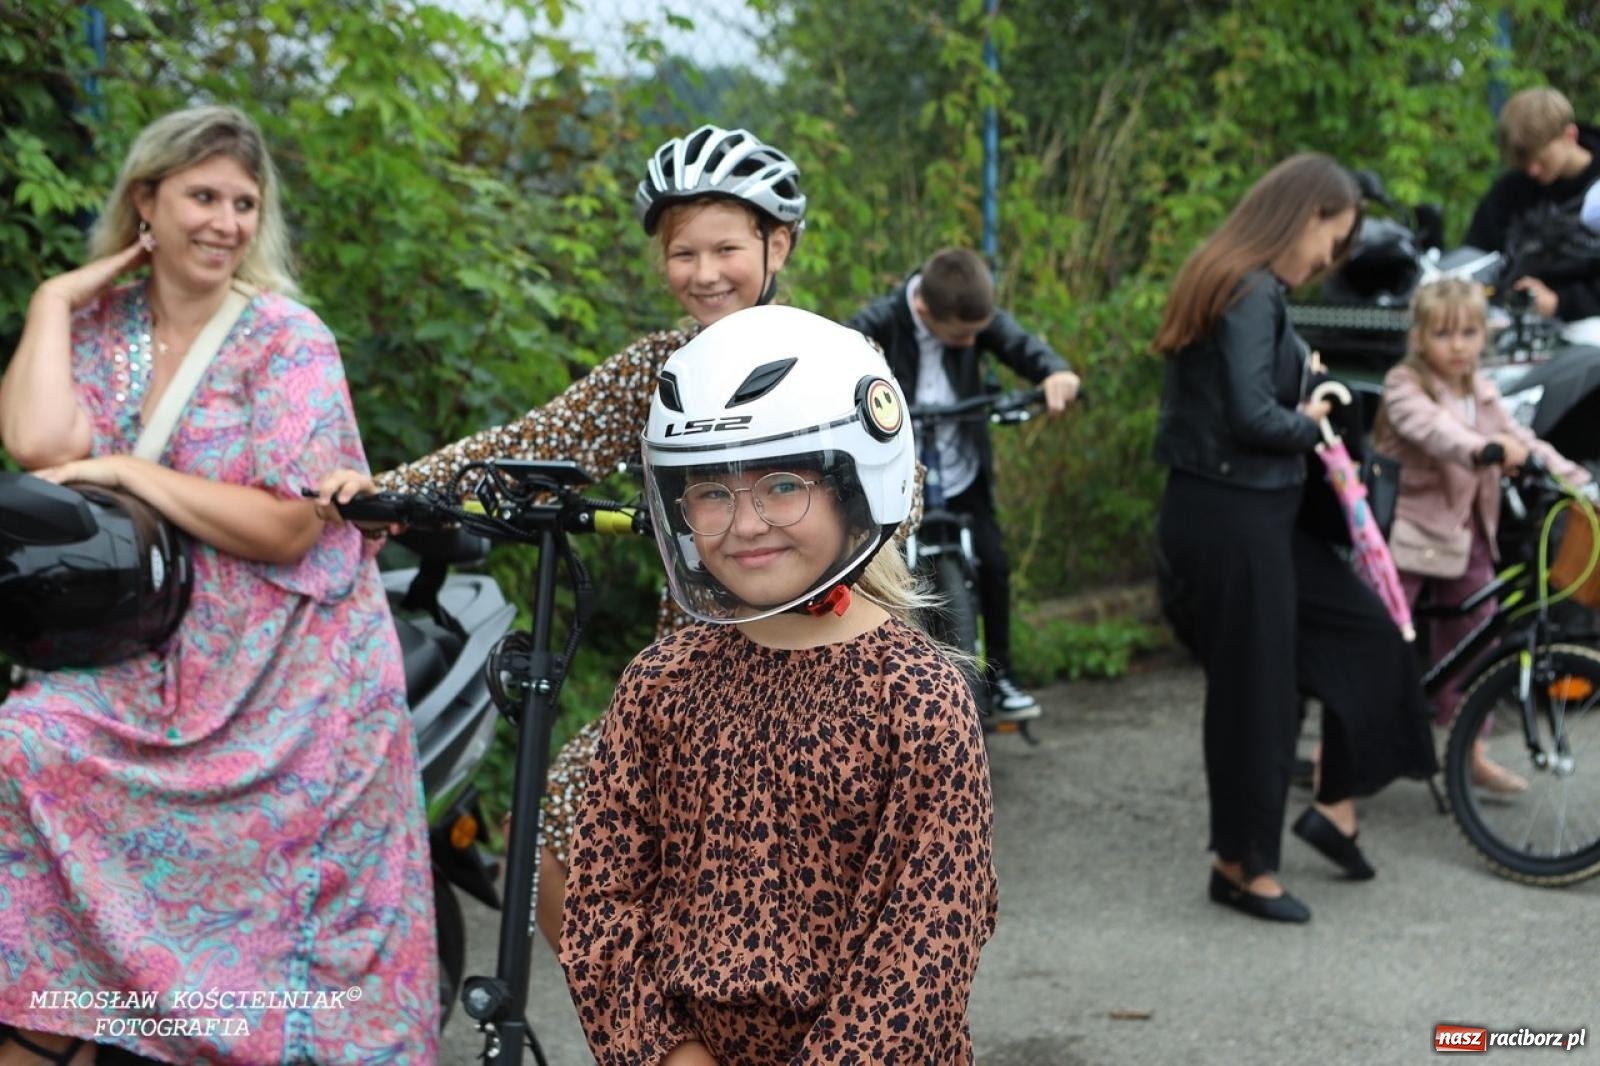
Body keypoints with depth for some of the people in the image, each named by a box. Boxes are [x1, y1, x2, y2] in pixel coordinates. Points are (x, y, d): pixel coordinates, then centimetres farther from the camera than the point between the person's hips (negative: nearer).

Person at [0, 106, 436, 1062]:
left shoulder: (286, 339, -5)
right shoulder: (101, 327, 8)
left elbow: (286, 526, -13)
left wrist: (128, 470, -12)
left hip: (290, 684, -4)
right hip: (157, 666, 4)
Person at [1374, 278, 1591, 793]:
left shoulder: (1484, 395, 11)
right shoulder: (1405, 384, -12)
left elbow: (1522, 442, 8)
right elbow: (1431, 427, -32)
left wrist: (1576, 480, -7)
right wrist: (1484, 449, -51)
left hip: (1465, 537, 7)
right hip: (1407, 533, -7)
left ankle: (1471, 751, 20)